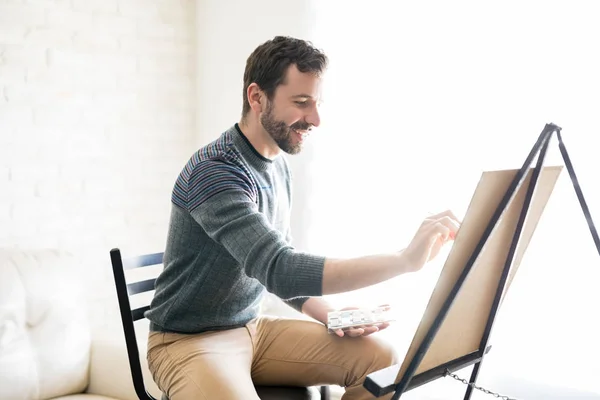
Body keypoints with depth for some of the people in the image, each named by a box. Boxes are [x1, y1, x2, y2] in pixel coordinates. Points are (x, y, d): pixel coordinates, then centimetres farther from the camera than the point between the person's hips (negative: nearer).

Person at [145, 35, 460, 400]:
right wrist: (407, 259, -36)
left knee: (380, 357, -5)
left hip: (253, 328, 8)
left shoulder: (280, 168, 6)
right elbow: (280, 271, -34)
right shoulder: (214, 171, -23)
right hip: (189, 341, -8)